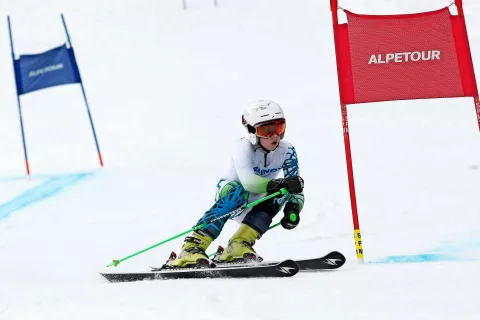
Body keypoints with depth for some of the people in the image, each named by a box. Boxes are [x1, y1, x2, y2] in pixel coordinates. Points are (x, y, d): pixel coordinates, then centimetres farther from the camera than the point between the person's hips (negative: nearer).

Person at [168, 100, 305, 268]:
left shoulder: (287, 151, -18)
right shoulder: (243, 147, -27)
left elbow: (296, 187, -17)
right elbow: (248, 182, -43)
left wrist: (293, 209, -37)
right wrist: (280, 184, -53)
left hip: (254, 206, 4)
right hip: (229, 192, -4)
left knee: (278, 195, -27)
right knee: (237, 190, -37)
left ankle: (238, 246, -29)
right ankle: (192, 249, -40)